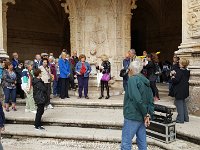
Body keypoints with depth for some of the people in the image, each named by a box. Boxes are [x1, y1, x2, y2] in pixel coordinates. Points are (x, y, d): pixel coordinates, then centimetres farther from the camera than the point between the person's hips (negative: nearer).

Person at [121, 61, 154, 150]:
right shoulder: (145, 81, 12)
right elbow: (151, 101, 10)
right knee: (142, 142, 16)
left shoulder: (133, 79, -13)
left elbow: (137, 99, -23)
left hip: (132, 117, -8)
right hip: (142, 117, 8)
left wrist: (145, 114, -12)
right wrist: (148, 115, 5)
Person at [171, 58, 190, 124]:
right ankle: (186, 118, 26)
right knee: (183, 103, 19)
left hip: (179, 91, -9)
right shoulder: (186, 71, 8)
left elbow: (176, 80, -25)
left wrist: (173, 77, -4)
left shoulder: (179, 71, -20)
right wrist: (175, 74, 6)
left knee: (179, 104, -1)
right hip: (184, 90, 9)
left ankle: (180, 119, 4)